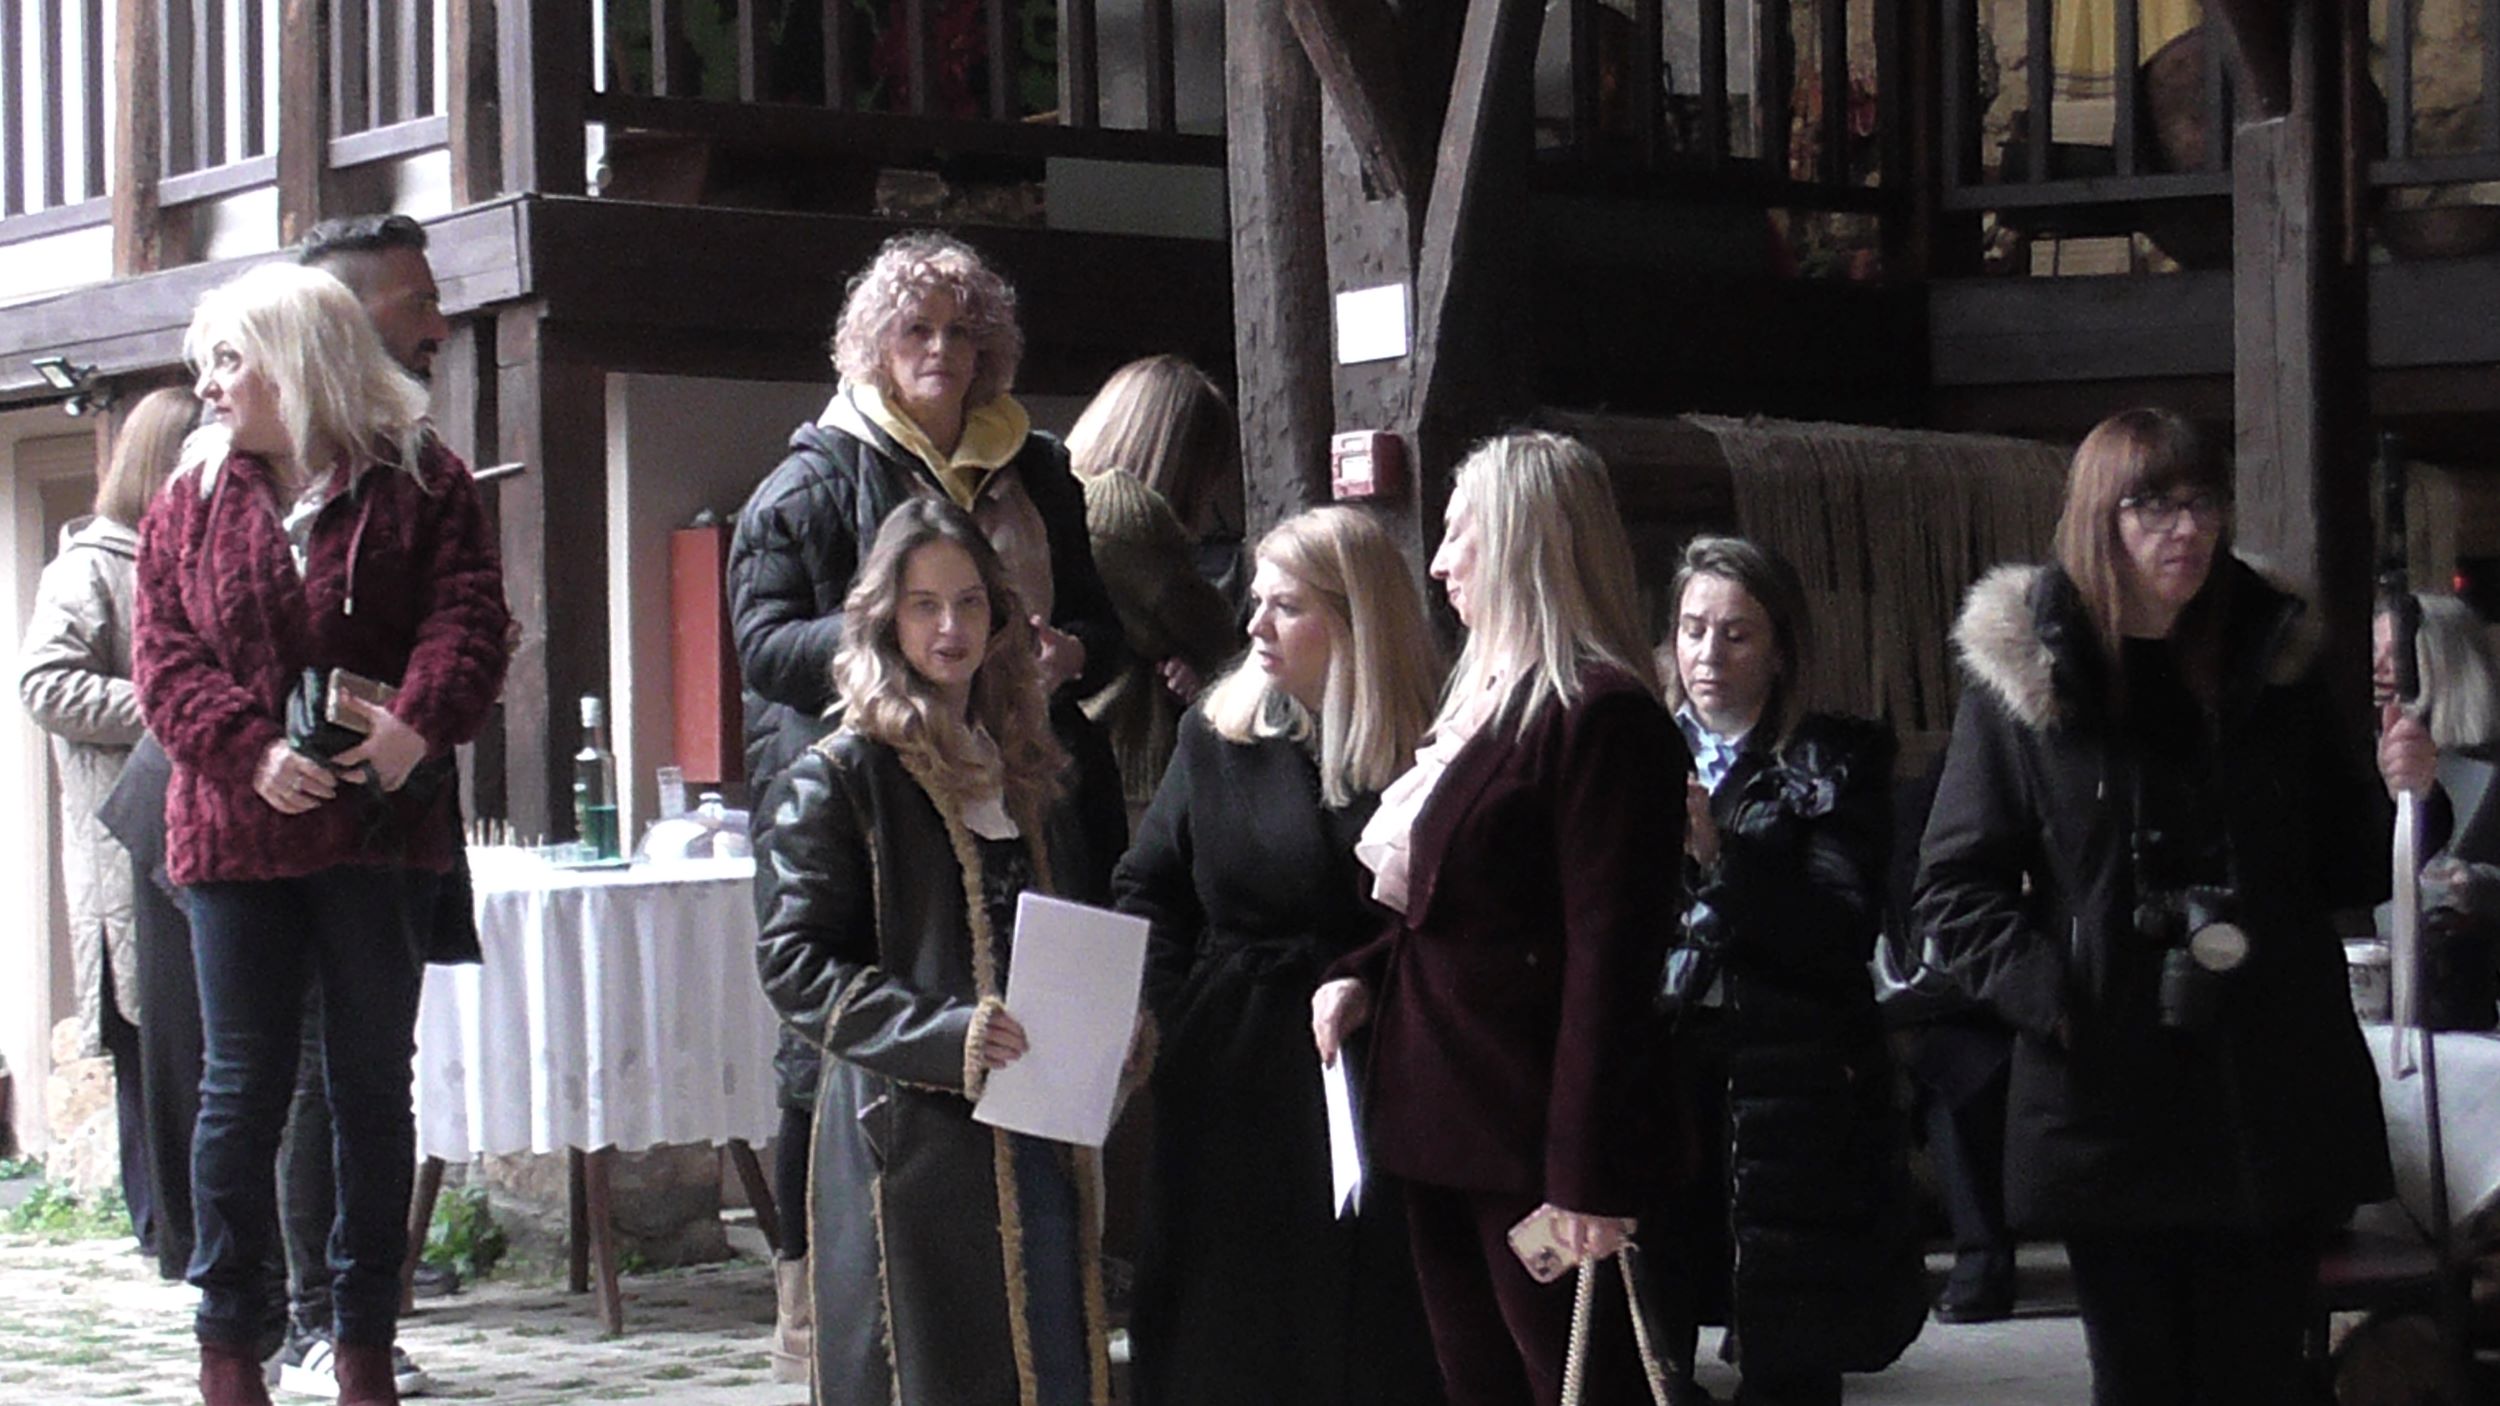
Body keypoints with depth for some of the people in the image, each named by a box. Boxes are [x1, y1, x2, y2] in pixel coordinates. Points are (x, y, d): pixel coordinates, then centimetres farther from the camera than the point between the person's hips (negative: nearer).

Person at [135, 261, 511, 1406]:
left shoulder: (421, 485, 3)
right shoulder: (187, 510, 10)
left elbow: (466, 619, -6)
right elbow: (166, 662, 3)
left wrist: (420, 723, -24)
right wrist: (252, 751, -14)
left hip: (380, 830, -1)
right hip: (238, 831, 1)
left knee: (375, 1082, 6)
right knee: (243, 1084, 2)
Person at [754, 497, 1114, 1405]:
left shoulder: (1024, 767, 17)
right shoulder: (840, 776, -3)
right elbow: (793, 961, -10)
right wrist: (940, 1032, -22)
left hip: (1037, 1131, 6)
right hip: (912, 1141, -6)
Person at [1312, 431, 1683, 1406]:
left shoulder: (1598, 714, -15)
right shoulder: (1485, 699, 16)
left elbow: (1609, 957, -20)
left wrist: (1586, 1177, -22)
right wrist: (1360, 976, 5)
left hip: (1528, 1138, -10)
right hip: (1441, 1123, 10)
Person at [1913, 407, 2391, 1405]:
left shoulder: (2274, 661, 9)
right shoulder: (2024, 679, 0)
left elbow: (2345, 872, 14)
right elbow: (1957, 885, 1)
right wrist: (2045, 997, -13)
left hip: (2276, 1101, 2)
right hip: (2111, 1104, -2)